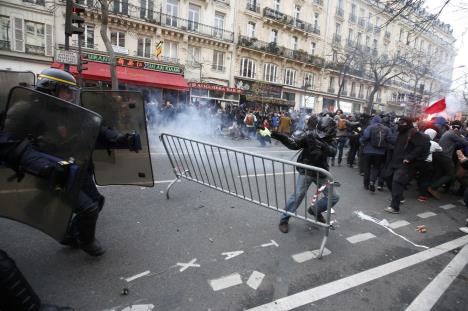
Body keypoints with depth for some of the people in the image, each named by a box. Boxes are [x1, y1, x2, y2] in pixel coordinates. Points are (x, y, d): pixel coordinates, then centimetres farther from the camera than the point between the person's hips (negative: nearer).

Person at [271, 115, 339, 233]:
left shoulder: (331, 141, -2)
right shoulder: (310, 135, -11)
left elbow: (333, 152, -22)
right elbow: (294, 144, -22)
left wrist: (321, 145, -40)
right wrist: (281, 137, -38)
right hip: (306, 171, -4)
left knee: (333, 197, 8)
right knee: (298, 195, -11)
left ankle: (315, 210, 32)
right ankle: (284, 220, 6)